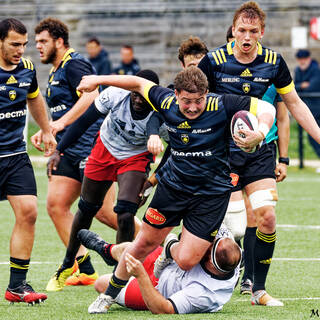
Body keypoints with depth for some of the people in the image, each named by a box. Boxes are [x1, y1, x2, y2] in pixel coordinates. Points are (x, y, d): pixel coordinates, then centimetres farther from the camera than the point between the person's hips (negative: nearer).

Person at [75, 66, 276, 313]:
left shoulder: (221, 106, -20)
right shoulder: (167, 103, -10)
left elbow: (266, 108, -17)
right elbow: (140, 83, 8)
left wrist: (260, 133, -36)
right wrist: (98, 80, 10)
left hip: (211, 193, -3)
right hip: (173, 184, 3)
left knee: (186, 261, -10)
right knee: (145, 244, 11)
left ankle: (171, 250, 28)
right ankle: (110, 294, 32)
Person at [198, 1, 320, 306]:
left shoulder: (273, 62, -2)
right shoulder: (215, 60, -11)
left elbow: (294, 104, 11)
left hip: (259, 151, 3)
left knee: (267, 217, -7)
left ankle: (258, 290, 4)